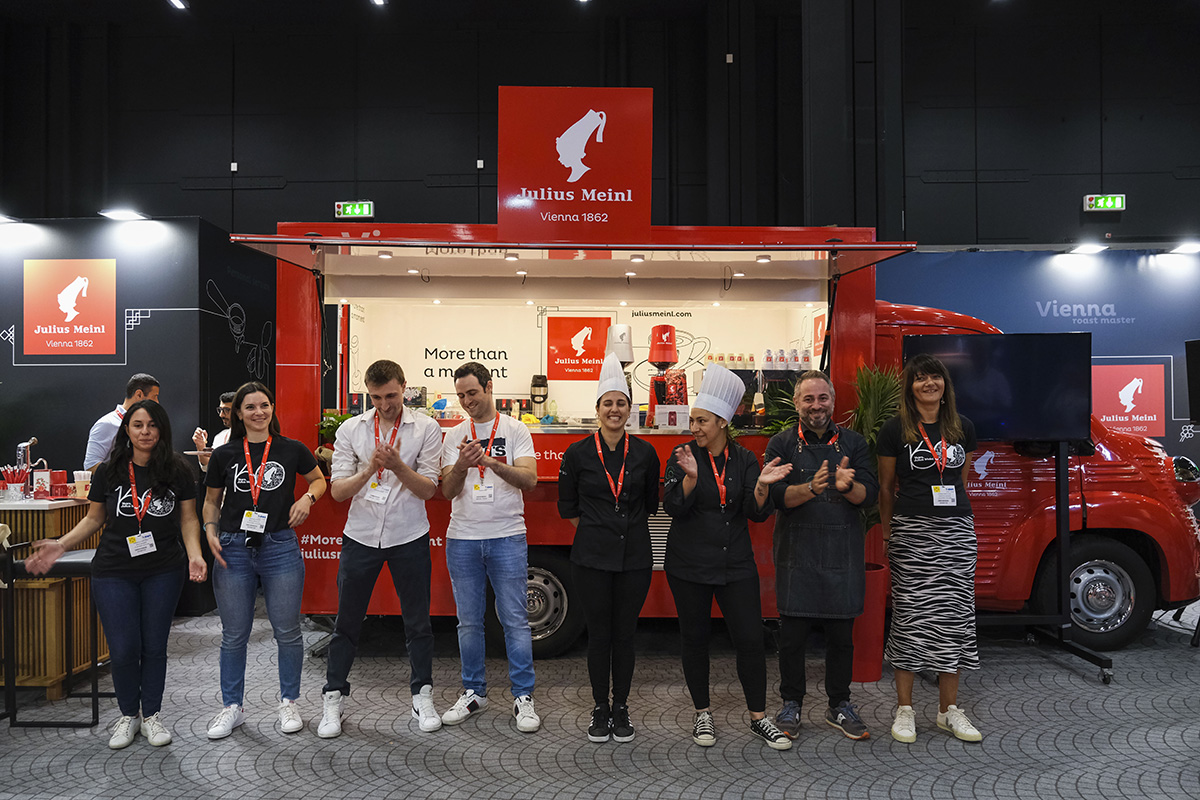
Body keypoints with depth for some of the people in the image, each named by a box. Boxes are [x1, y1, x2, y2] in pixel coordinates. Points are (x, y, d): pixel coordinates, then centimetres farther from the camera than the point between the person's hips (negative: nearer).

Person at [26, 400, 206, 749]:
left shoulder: (177, 471, -3)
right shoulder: (108, 472, 0)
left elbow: (188, 518, 1)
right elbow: (94, 518, 9)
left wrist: (194, 554, -12)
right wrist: (61, 545, -3)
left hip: (163, 572, 0)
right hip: (114, 573, 1)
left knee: (154, 645, 8)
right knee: (124, 649, 2)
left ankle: (152, 714, 26)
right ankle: (128, 715, 24)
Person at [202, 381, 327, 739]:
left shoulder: (292, 450, 2)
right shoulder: (224, 454, 5)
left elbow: (319, 479, 16)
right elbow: (211, 500, 14)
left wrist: (308, 497, -4)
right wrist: (211, 531, -2)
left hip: (280, 548, -1)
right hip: (233, 550, 1)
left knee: (287, 630, 6)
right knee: (234, 634, 9)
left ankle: (288, 703, 24)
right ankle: (232, 706, 26)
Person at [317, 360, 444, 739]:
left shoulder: (426, 429, -3)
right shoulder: (350, 430, 2)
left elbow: (428, 489, -7)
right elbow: (337, 491, -3)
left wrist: (399, 466, -24)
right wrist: (369, 469, -21)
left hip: (409, 537, -1)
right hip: (361, 537, 1)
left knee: (418, 622, 8)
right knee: (347, 622, 7)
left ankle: (422, 697, 23)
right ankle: (333, 700, 21)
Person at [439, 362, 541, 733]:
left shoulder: (515, 430, 1)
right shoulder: (454, 436, 9)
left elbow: (529, 478, -10)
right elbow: (448, 490, 2)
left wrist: (490, 462, -24)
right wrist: (462, 465, -19)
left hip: (507, 538, -3)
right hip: (462, 538, 3)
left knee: (515, 619, 0)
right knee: (469, 621, 10)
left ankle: (523, 696, 9)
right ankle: (474, 692, 23)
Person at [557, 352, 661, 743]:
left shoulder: (644, 453, 2)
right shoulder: (578, 454, -2)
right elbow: (567, 505, 9)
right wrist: (594, 531, 6)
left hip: (635, 556, 1)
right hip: (592, 557, -1)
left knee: (625, 634, 8)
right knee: (599, 634, 6)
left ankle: (621, 707, 23)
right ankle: (600, 709, 21)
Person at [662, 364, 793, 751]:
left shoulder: (744, 460, 3)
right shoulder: (682, 456, -2)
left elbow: (758, 514, -4)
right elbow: (674, 506, -12)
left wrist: (761, 486, -23)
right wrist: (690, 476, -28)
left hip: (736, 564, 1)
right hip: (689, 565, -1)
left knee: (751, 639, 0)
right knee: (695, 638, 8)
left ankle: (758, 717, 16)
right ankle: (702, 714, 25)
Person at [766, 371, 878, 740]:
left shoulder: (852, 443, 7)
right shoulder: (782, 444, 2)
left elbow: (870, 493, -2)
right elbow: (776, 496, -9)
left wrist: (846, 486, -24)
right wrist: (812, 488, -27)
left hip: (843, 554, 2)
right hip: (797, 554, -1)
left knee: (841, 634, 9)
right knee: (792, 634, 2)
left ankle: (839, 705, 25)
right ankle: (791, 704, 20)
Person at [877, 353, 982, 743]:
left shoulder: (963, 428, 9)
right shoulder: (895, 429, -2)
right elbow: (885, 487, 4)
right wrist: (887, 533, 4)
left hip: (957, 531, 4)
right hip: (911, 532, -4)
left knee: (954, 614, 6)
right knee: (910, 615, 0)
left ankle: (949, 710, 18)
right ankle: (905, 709, 10)